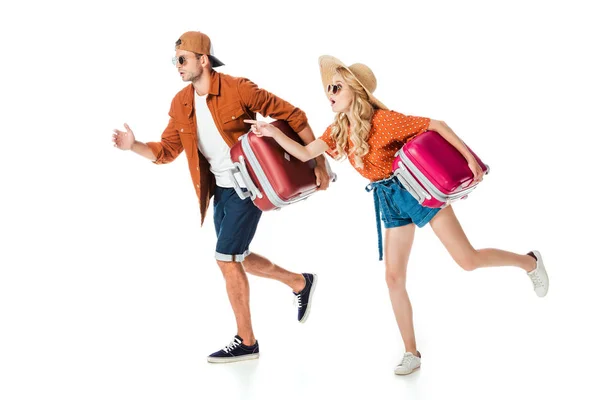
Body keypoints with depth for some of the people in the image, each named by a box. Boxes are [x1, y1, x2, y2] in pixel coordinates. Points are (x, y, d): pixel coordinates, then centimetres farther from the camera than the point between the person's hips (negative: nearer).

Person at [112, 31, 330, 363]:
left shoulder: (237, 89, -18)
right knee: (236, 259, 17)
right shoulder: (181, 103, 1)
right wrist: (134, 146, -14)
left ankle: (246, 341, 5)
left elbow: (292, 115, -12)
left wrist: (319, 163, -12)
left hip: (247, 186, -8)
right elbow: (166, 151, 6)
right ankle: (300, 283, 39)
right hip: (220, 189, 8)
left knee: (226, 258, -10)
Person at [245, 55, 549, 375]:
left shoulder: (382, 119, -20)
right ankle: (411, 353, 15)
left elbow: (436, 125, -19)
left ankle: (530, 262, 19)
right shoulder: (338, 131, 1)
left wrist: (470, 158, -20)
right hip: (389, 201, 7)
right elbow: (304, 154, -2)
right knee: (394, 278, 4)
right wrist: (274, 133, -14)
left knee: (468, 260, -7)